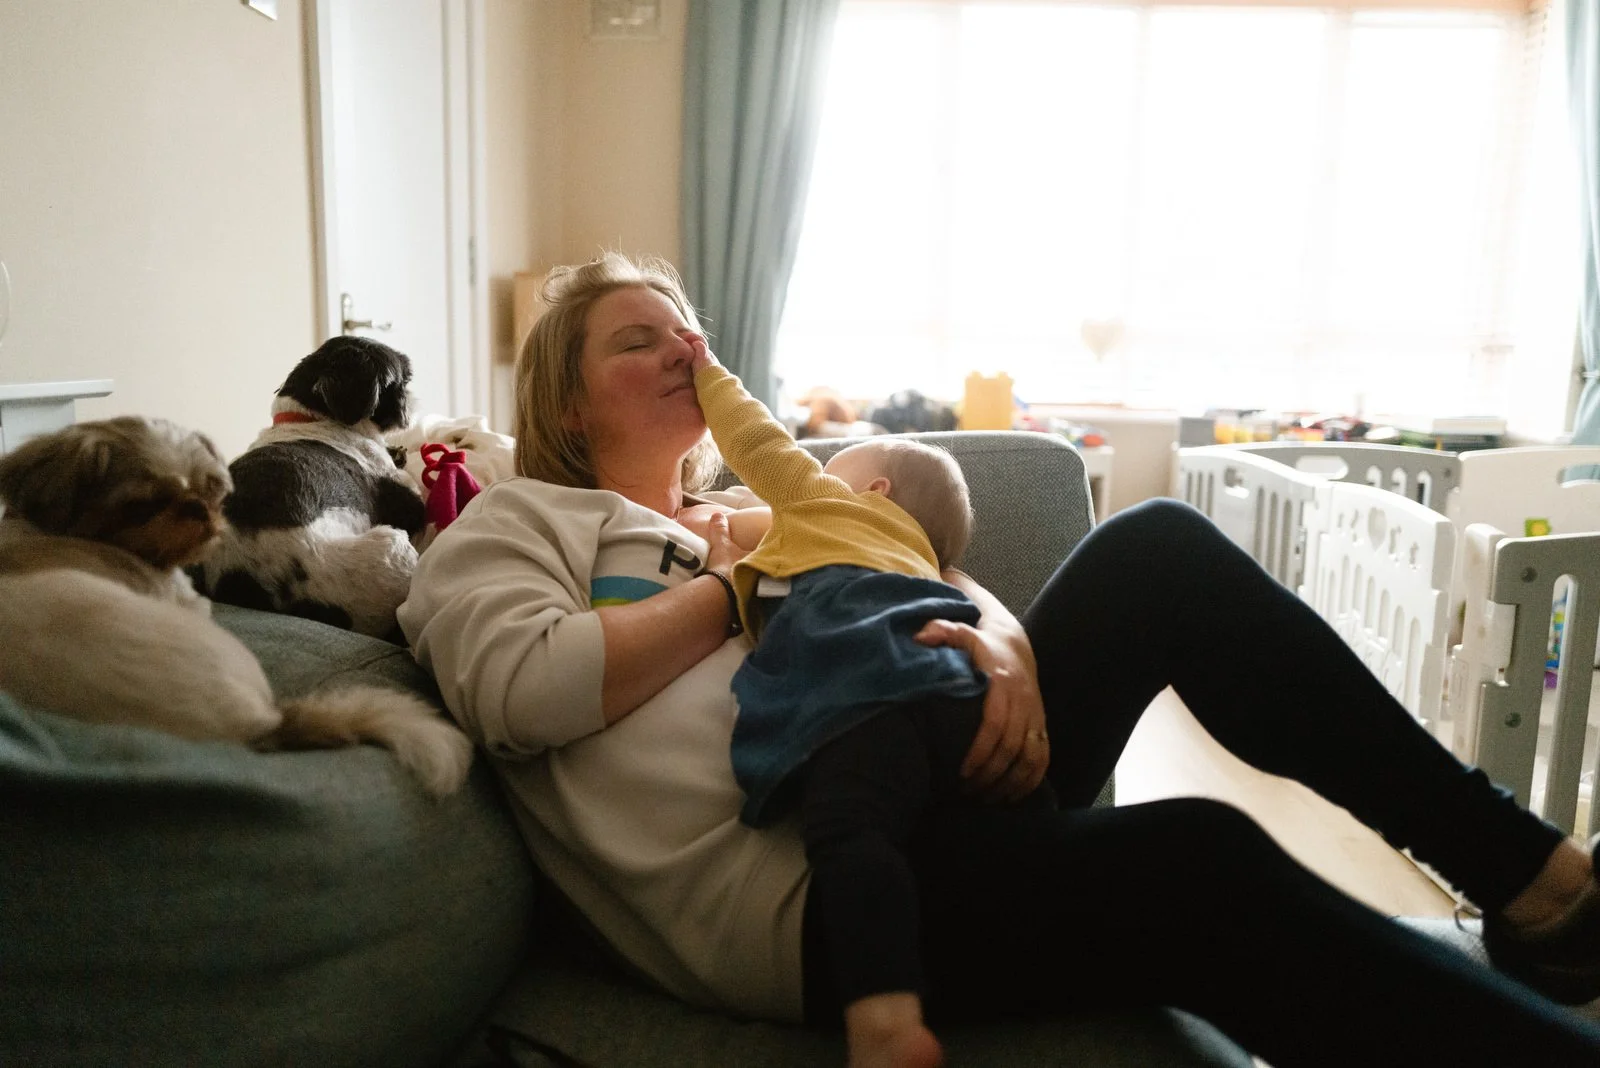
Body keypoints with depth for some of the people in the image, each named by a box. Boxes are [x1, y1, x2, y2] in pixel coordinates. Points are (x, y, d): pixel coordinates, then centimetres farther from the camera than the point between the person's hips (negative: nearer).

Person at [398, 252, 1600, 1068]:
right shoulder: (519, 519, 10)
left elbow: (935, 579, 16)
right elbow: (520, 690, -11)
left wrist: (1005, 638, -8)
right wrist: (731, 590, -3)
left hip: (924, 779, 7)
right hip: (790, 887, -6)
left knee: (1158, 550, -9)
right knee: (1196, 864, -30)